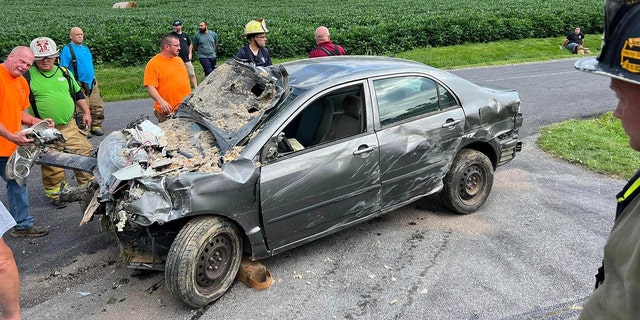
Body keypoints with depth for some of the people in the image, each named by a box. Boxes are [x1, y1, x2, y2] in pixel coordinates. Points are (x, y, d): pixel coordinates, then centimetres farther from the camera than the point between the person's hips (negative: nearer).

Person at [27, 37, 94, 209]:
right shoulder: (28, 76, -3)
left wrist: (86, 113, 12)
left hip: (71, 127, 4)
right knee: (52, 167, 5)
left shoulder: (65, 72, 10)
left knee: (86, 154, 5)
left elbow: (78, 94, 19)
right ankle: (56, 195, 22)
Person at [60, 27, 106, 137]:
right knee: (82, 109, -5)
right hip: (79, 85, -7)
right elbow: (64, 70, -7)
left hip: (92, 82, 7)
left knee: (98, 107, 6)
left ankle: (96, 126, 18)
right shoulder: (67, 49, -5)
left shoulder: (85, 47, 16)